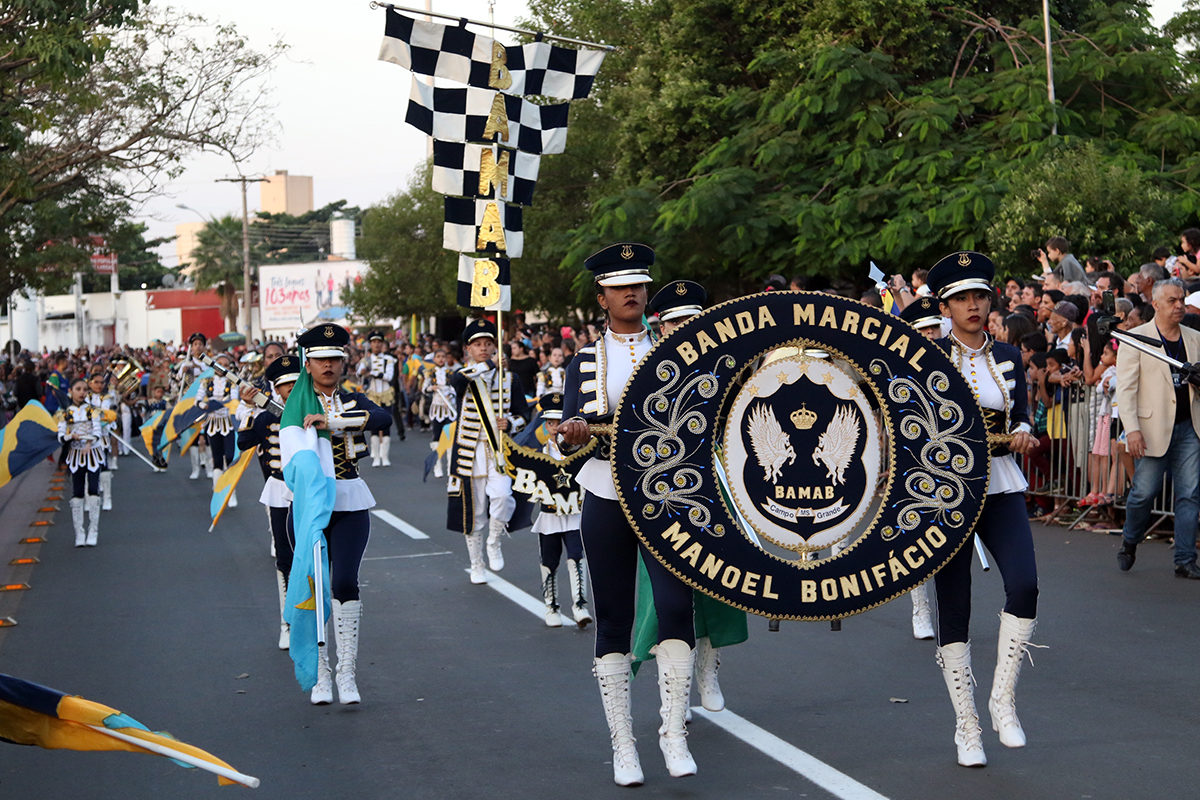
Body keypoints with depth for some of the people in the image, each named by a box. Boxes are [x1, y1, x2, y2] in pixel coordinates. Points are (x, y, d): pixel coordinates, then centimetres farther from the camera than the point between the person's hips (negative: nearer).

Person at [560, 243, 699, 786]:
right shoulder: (586, 361, 8)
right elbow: (573, 426, 0)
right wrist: (573, 432, -23)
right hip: (606, 501, 0)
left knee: (676, 607, -15)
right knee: (613, 623, 3)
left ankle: (673, 731, -3)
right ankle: (623, 745, 10)